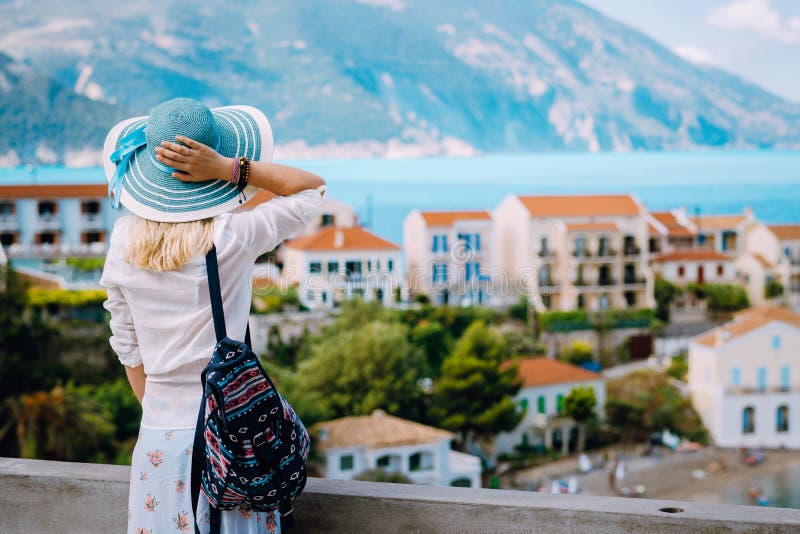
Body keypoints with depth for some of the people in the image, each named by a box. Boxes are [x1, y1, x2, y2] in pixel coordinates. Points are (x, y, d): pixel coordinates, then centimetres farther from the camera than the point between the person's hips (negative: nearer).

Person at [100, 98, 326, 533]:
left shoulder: (125, 240, -4)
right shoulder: (231, 236, -16)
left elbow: (128, 347, 6)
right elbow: (312, 188, -3)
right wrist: (228, 168, -15)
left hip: (159, 434, 3)